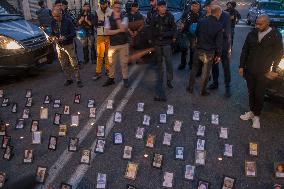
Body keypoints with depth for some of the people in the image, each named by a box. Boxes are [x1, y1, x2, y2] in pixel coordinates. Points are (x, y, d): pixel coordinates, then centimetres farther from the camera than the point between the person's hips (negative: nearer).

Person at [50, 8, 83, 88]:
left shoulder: (67, 21, -8)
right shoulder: (53, 23, 5)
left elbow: (73, 33, -10)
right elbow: (52, 33, 15)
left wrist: (65, 37, -26)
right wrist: (53, 37, -9)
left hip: (69, 45, -4)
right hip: (59, 46, 4)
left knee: (74, 64, -4)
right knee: (64, 65, 10)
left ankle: (78, 80, 4)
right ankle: (69, 79, 24)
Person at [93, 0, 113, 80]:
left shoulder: (111, 11, -2)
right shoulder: (97, 12, 3)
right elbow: (95, 23, -2)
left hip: (109, 35, -1)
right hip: (100, 35, 1)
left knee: (108, 54, 7)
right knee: (99, 54, -1)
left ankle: (108, 70, 19)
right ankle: (98, 72, 3)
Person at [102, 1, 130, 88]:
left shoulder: (124, 18, 0)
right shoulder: (108, 19, 3)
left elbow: (123, 28, -18)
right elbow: (107, 32, -9)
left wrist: (117, 18, -14)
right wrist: (118, 30, -13)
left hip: (123, 44, -1)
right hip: (113, 44, 2)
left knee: (124, 62, 3)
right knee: (111, 62, 10)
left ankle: (125, 79, 15)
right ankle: (111, 78, 24)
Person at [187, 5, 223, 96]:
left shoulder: (201, 21, -3)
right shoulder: (218, 26, -12)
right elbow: (219, 42, -8)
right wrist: (218, 55, 1)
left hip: (198, 50, 3)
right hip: (209, 52, -2)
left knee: (194, 69, 17)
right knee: (206, 72, 11)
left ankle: (190, 87, 26)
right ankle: (203, 91, 22)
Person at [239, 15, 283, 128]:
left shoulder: (276, 35, -8)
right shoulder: (252, 34, 0)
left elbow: (279, 54, -2)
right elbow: (244, 51, 4)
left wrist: (273, 70, -2)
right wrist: (241, 66, 3)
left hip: (263, 72, -3)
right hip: (249, 70, 3)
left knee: (259, 95, 6)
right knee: (251, 92, 14)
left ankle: (256, 116, 21)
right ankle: (252, 111, 31)